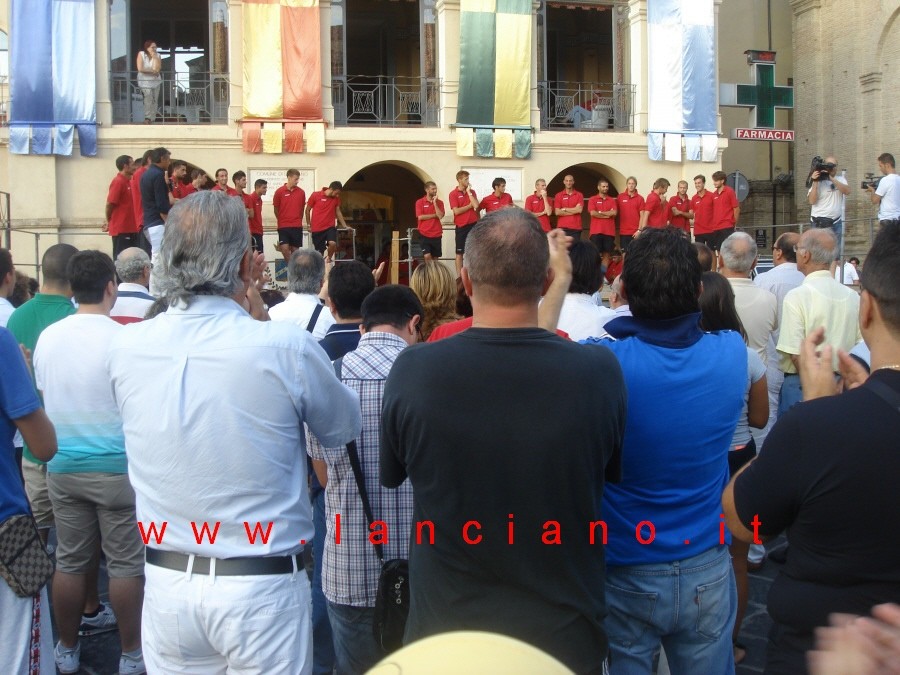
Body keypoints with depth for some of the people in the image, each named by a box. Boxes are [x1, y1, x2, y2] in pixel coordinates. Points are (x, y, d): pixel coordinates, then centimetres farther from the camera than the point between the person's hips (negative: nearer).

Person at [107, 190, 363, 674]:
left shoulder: (125, 348, -6)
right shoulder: (285, 347, -19)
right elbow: (344, 428, 1)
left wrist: (244, 311, 13)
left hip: (166, 582, 4)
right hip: (262, 587, -3)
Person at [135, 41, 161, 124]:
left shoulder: (157, 55, 4)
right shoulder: (141, 54, -4)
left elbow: (158, 68, -9)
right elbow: (140, 68, -13)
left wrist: (154, 57, -15)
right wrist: (152, 71, -9)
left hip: (156, 81, 4)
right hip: (145, 81, -4)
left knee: (155, 100, 1)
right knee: (148, 98, -21)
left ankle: (152, 119, 5)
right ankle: (148, 118, -22)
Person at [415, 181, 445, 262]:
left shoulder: (439, 202, 6)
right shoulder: (420, 202, 0)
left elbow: (440, 216, -8)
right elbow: (420, 217, -11)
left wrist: (434, 202, -10)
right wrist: (435, 215, -7)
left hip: (436, 235, 3)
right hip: (424, 234, -2)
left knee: (435, 258, 7)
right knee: (427, 256, -15)